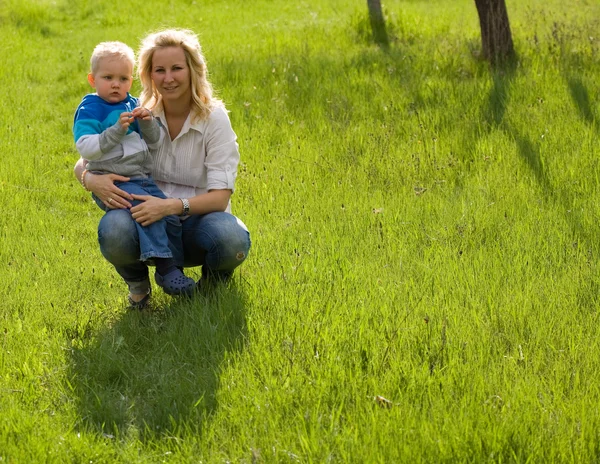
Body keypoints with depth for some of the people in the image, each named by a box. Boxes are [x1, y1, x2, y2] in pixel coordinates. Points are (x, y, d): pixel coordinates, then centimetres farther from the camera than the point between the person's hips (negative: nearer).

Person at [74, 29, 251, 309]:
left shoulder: (214, 118, -8)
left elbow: (220, 197, -15)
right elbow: (83, 164, 3)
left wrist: (172, 205, -33)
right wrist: (91, 179, -23)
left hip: (196, 221, -1)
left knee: (232, 240, -36)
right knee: (113, 230, -34)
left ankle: (212, 281, 3)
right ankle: (137, 283, 2)